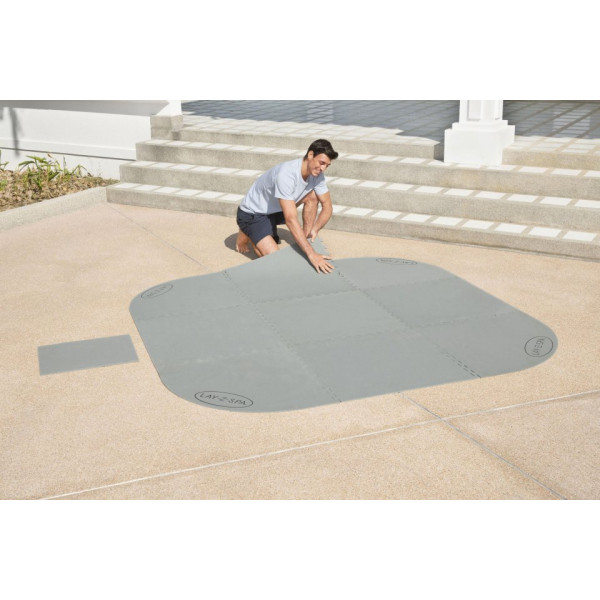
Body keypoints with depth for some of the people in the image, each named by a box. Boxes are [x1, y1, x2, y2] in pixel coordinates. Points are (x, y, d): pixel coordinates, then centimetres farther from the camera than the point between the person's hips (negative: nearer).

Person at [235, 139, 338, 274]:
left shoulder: (316, 173, -12)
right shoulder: (286, 174, -36)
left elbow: (327, 207, -3)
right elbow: (291, 220, -41)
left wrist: (315, 229, -23)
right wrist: (311, 254, -44)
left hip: (277, 210, 7)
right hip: (252, 214, -7)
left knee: (313, 195, -9)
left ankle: (307, 241, 2)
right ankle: (247, 234, 7)